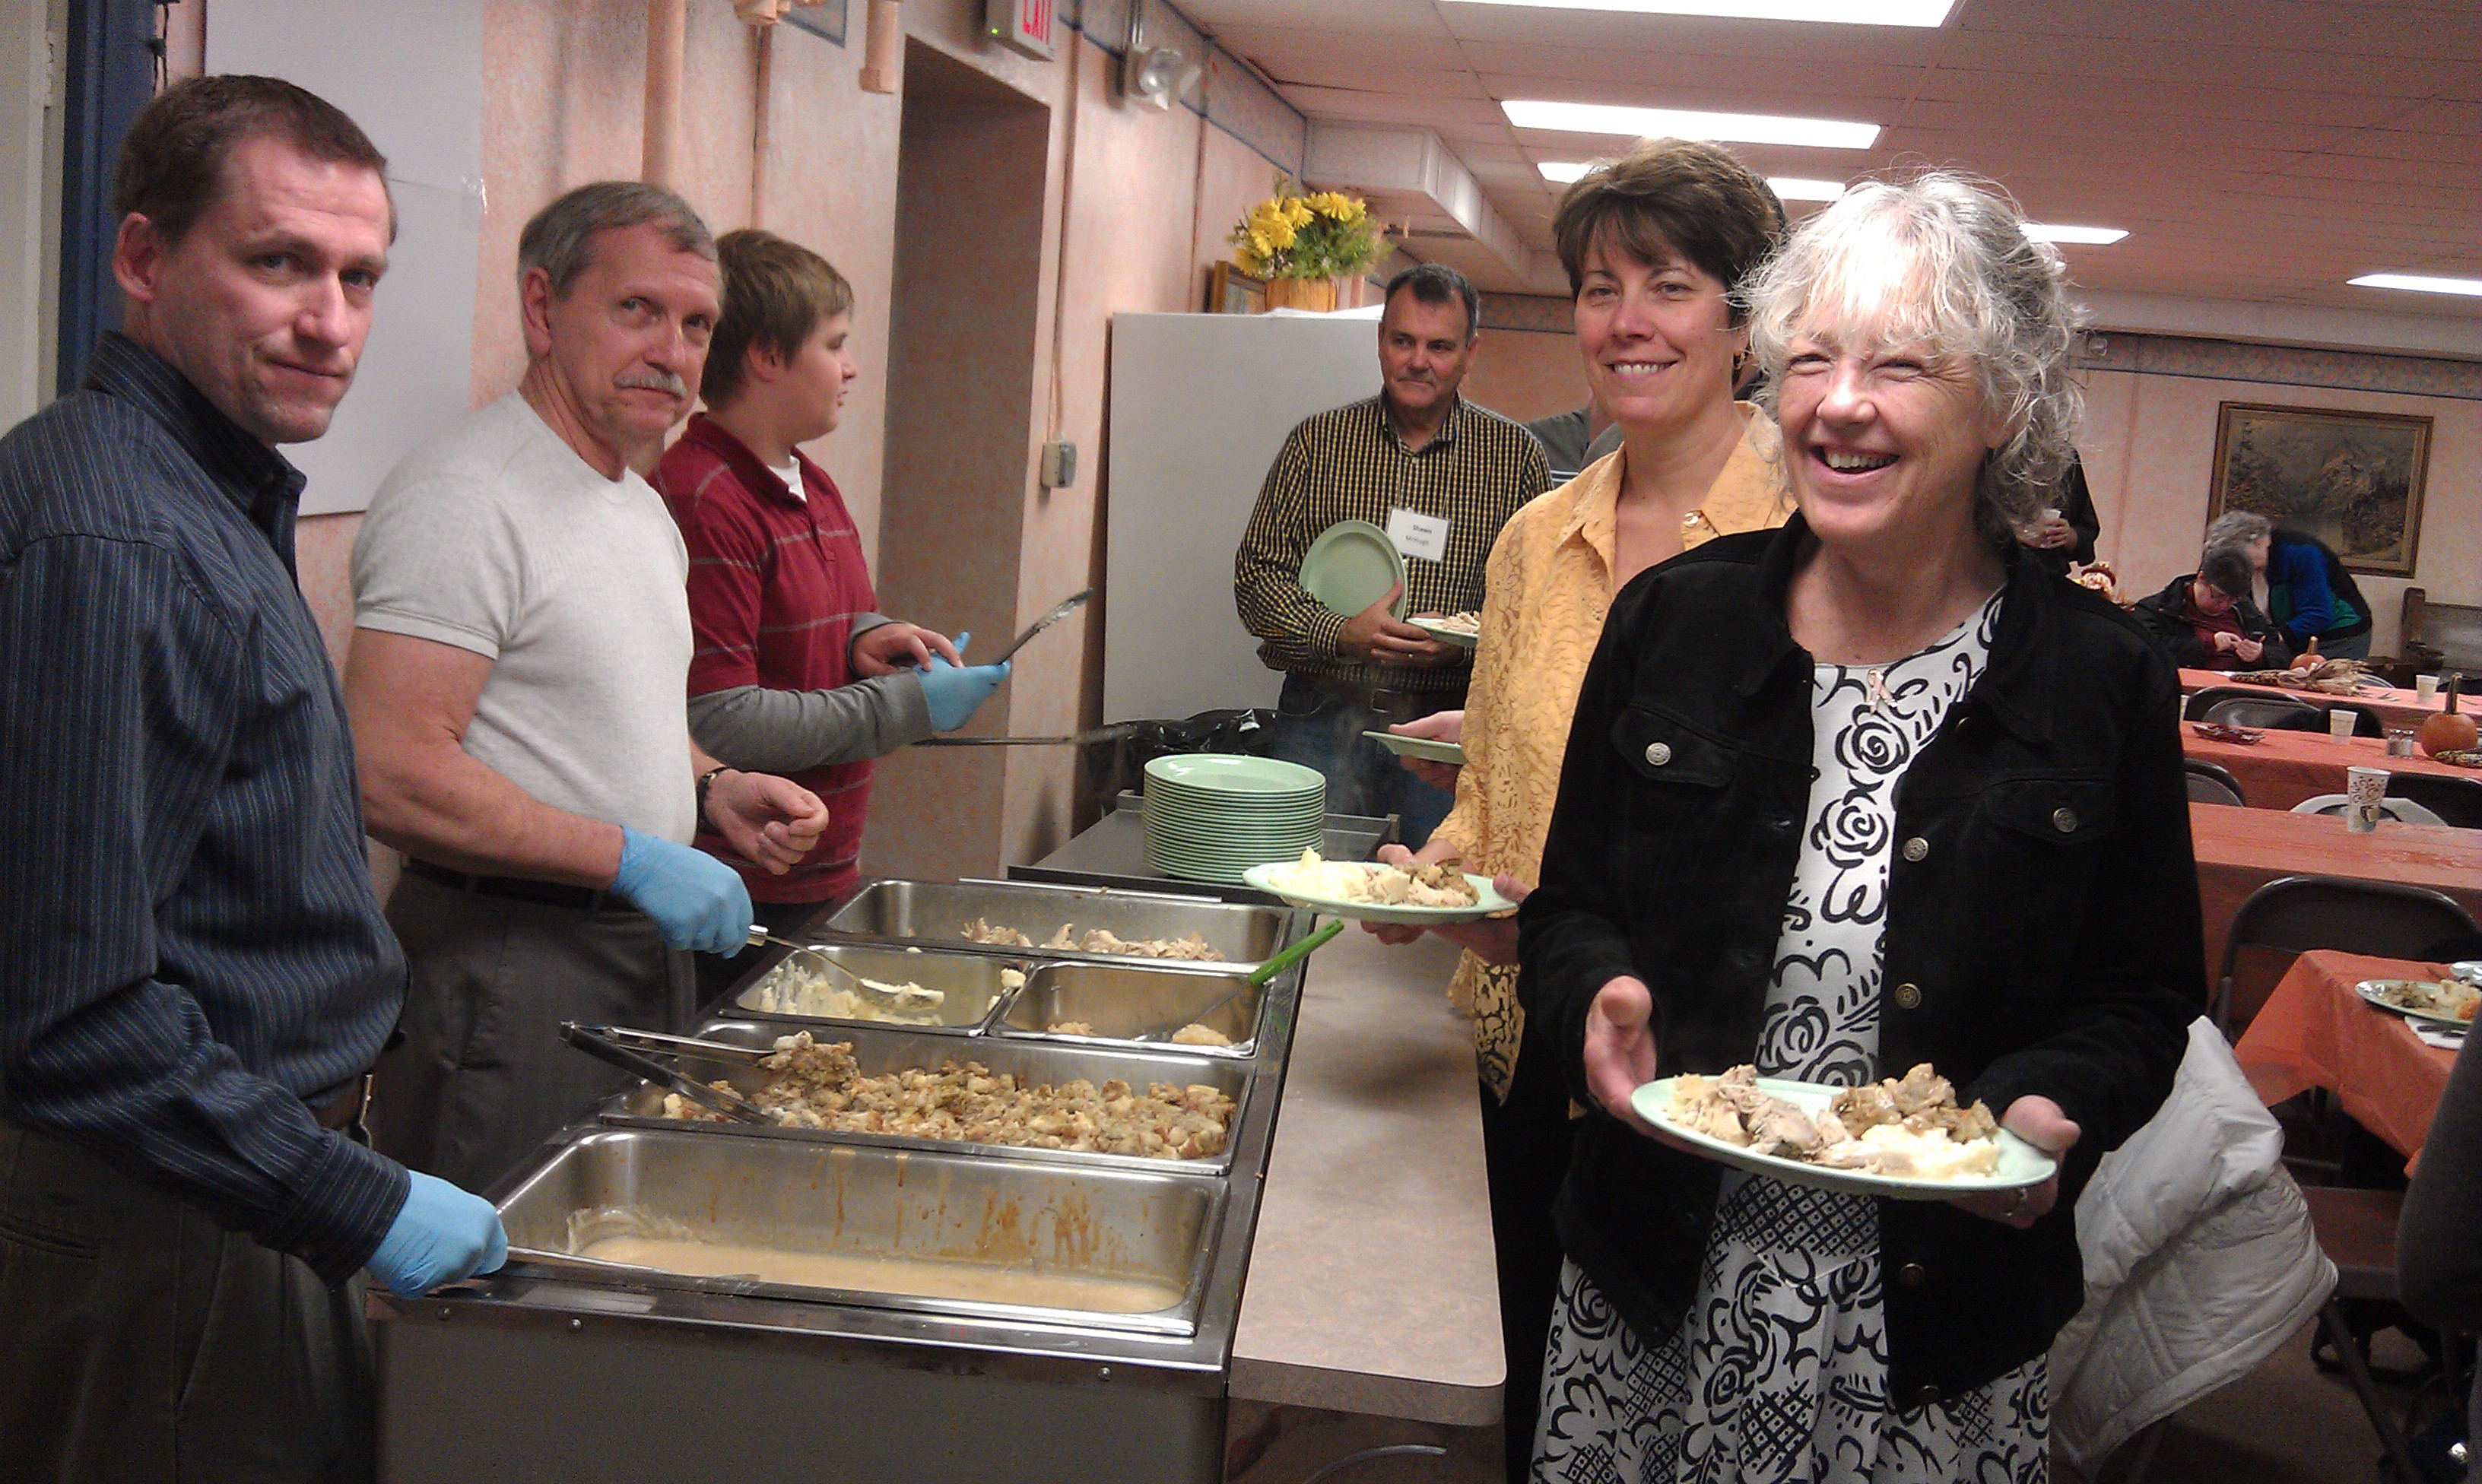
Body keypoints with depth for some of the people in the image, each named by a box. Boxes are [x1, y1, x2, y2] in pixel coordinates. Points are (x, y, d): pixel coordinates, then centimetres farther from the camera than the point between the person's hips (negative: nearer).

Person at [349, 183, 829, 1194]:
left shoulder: (642, 509, 15)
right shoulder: (463, 497, -16)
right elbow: (392, 776, -25)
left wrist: (711, 789, 7)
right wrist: (633, 860, -21)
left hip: (643, 947, 9)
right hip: (507, 960, -9)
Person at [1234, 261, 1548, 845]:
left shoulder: (1514, 456, 6)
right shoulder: (1317, 442, 7)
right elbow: (1256, 571, 4)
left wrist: (1466, 643, -15)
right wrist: (1340, 633, -13)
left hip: (1445, 725, 0)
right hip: (1323, 720, 1)